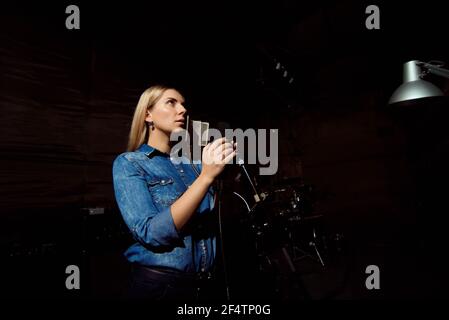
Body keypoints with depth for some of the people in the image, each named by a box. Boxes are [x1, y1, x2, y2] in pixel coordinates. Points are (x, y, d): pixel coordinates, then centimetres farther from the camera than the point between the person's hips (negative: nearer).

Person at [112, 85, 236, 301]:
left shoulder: (191, 162, 5)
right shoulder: (128, 163, -8)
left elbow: (216, 219, 5)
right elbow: (151, 234, -21)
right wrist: (206, 176, -26)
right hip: (159, 285, -4)